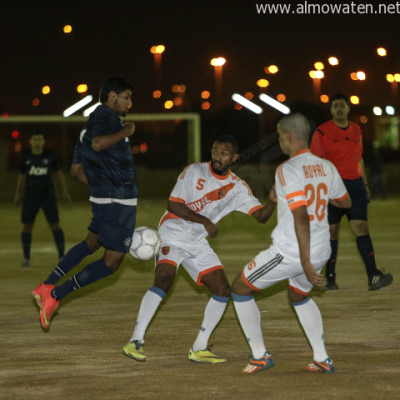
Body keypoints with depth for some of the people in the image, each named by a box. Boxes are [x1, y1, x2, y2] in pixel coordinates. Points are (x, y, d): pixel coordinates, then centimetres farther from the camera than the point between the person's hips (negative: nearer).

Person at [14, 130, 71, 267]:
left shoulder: (49, 155, -3)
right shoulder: (25, 157, 0)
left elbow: (59, 173, 5)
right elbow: (22, 175, 10)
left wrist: (65, 191, 2)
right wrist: (18, 194, 7)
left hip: (48, 196, -1)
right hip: (30, 197, 1)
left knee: (55, 225, -5)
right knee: (27, 226, -1)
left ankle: (62, 257, 3)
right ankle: (26, 258, 11)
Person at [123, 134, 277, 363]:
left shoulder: (238, 188, 3)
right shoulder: (194, 172, -8)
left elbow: (260, 216, -3)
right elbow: (173, 205, -13)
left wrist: (272, 203, -24)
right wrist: (204, 221, -20)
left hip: (198, 243, 6)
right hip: (173, 235, -6)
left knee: (223, 290, -3)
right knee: (164, 280, -27)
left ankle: (199, 349, 6)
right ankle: (136, 341, -28)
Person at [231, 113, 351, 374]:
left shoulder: (287, 170, -17)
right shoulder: (326, 167, 3)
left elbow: (301, 217, -25)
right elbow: (346, 202, 20)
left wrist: (306, 263, -25)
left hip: (289, 252, -7)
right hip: (320, 252, 7)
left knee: (240, 289, 13)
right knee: (299, 296, 34)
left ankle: (260, 356, 14)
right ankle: (322, 359, 27)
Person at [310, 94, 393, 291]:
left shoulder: (356, 130, 14)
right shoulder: (322, 132, -2)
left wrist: (365, 183, 20)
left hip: (355, 185, 3)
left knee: (361, 227, -8)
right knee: (332, 232, 1)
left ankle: (373, 276, -17)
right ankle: (330, 278, 12)